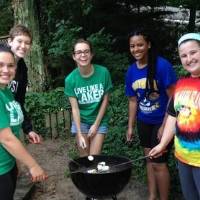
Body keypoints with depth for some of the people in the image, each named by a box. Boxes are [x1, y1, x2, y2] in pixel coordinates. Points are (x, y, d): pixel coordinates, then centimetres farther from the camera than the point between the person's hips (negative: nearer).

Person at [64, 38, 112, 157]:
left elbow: (105, 100, -7)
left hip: (99, 120, 0)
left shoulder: (103, 72, -16)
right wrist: (80, 134, -16)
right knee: (84, 158, 6)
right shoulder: (70, 79, -14)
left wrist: (96, 124, -7)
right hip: (81, 121, 1)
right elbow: (75, 108, -11)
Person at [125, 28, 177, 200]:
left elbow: (173, 98, -18)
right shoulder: (131, 71, -2)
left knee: (158, 163, -4)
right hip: (144, 122, 6)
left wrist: (165, 126, -18)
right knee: (149, 159, 17)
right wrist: (130, 126, 8)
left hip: (162, 122, -6)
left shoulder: (162, 65, -20)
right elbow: (133, 100, 8)